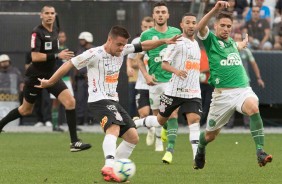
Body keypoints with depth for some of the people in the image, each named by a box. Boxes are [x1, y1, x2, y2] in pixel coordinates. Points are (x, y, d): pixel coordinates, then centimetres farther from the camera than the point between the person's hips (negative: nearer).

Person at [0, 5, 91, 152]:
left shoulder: (54, 31, 7)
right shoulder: (37, 32, -15)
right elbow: (35, 56, -25)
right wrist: (57, 56, -28)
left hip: (51, 75, 5)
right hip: (36, 76, -5)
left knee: (70, 102, -14)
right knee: (26, 110, 10)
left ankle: (74, 142, -14)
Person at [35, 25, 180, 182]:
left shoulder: (122, 50, 5)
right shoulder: (95, 54, -15)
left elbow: (143, 46, 17)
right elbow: (69, 64, -9)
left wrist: (164, 41, 7)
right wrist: (50, 82, -3)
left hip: (113, 101, 9)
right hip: (99, 100, -9)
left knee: (133, 137, 5)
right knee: (114, 128, -34)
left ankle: (114, 171, 7)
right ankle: (109, 167, -55)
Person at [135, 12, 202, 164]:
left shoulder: (196, 43, 15)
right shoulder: (177, 42, -7)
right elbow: (164, 64, -11)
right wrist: (175, 70, -29)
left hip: (193, 93, 4)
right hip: (174, 90, -4)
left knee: (194, 120, -16)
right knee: (161, 120, 10)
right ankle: (133, 123, 36)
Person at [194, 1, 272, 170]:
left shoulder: (232, 42, 18)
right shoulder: (210, 40, 1)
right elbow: (200, 27, -23)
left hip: (243, 89, 3)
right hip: (223, 93, -3)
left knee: (253, 107, -32)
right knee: (211, 134, 9)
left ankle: (260, 152, -37)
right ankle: (200, 150, 47)